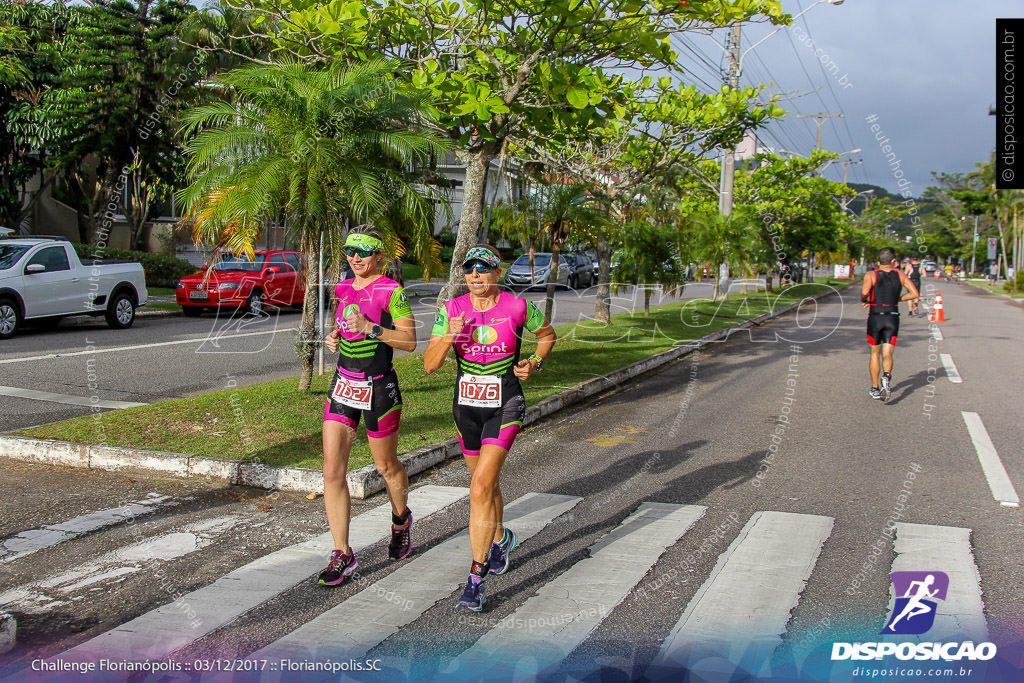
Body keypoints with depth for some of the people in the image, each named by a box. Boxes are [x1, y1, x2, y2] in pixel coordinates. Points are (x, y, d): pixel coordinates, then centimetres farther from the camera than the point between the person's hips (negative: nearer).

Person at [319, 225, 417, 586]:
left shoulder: (392, 292, -10)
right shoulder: (344, 289, 9)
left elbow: (410, 341, -13)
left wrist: (371, 328, -24)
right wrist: (335, 337, 3)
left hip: (379, 387, -5)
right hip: (343, 383, 5)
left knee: (386, 467, 11)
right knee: (332, 470, -4)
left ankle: (401, 519, 43)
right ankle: (342, 554, 3)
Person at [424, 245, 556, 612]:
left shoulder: (518, 307, -10)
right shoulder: (452, 309, -5)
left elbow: (547, 334, 10)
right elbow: (429, 365, -8)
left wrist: (535, 363, -6)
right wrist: (448, 337, -24)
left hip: (505, 406, -4)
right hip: (466, 406, 4)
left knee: (480, 489, -16)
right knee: (486, 483, 22)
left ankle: (476, 579, -9)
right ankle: (500, 538, 51)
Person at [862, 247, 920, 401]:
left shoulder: (871, 275, -4)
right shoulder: (900, 275, 4)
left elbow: (865, 292, -22)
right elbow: (915, 293, -1)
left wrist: (864, 300, 0)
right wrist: (897, 299, 12)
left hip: (875, 318, -1)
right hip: (893, 318, 1)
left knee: (874, 353, 13)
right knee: (887, 354, 1)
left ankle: (875, 388, 18)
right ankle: (887, 376, -31)